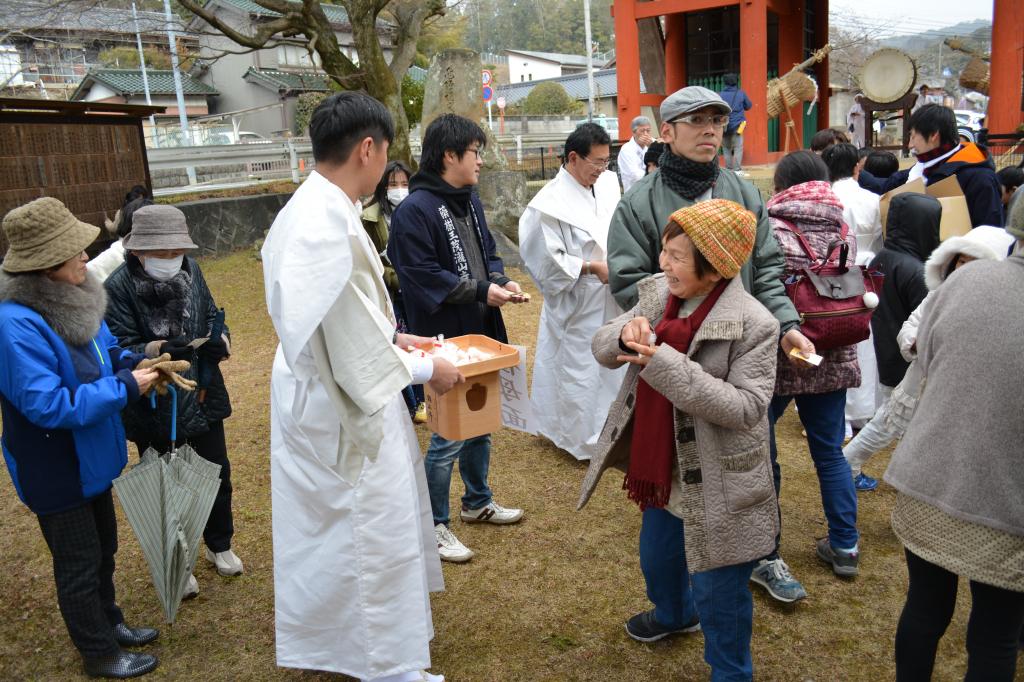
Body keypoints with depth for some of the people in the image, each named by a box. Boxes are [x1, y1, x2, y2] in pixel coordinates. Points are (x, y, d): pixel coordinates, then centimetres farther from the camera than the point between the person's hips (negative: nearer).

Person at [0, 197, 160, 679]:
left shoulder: (72, 299, -3)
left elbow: (105, 351, 12)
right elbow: (49, 405, -32)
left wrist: (134, 364, -9)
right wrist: (126, 387, -27)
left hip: (89, 460, 8)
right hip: (55, 472, -8)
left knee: (102, 549, 25)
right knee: (78, 565, 11)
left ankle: (108, 622, 46)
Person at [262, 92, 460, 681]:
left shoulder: (310, 207, 4)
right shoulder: (330, 224, -28)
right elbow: (353, 346, -25)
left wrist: (392, 336, 15)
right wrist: (426, 369, -11)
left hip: (319, 394, 10)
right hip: (343, 406, -10)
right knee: (375, 529, 7)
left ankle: (327, 632, 47)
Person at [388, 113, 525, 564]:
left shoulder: (470, 201, 11)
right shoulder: (415, 211, -16)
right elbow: (423, 276, -21)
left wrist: (502, 280, -2)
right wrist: (481, 290, -21)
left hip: (482, 333, 9)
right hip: (446, 339, -9)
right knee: (450, 434, -1)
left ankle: (477, 502, 41)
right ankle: (434, 524, 17)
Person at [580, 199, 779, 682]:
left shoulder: (752, 324, -22)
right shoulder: (658, 293, -3)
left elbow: (746, 407, -27)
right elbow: (602, 348, 3)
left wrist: (667, 365, -33)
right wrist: (625, 336, -22)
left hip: (717, 484, -7)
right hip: (662, 470, 7)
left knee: (718, 589, 11)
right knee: (658, 558, 30)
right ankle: (674, 614, 62)